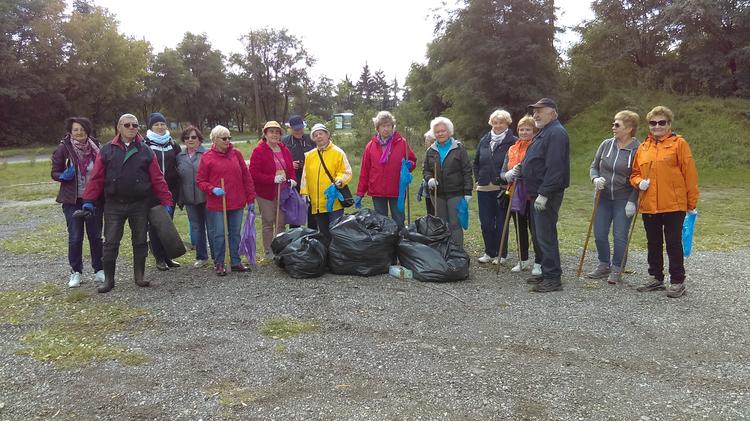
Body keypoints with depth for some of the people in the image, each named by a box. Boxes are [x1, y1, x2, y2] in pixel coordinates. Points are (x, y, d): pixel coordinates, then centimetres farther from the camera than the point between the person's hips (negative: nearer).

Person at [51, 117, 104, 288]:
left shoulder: (95, 147, 2)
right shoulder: (63, 148, -4)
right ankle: (75, 272, 14)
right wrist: (63, 176, -20)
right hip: (72, 200, -1)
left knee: (95, 235, 7)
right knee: (75, 237, 2)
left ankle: (99, 270, 17)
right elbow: (54, 173, 2)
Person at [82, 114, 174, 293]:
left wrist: (167, 201, -7)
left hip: (140, 205, 1)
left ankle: (140, 275, 23)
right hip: (114, 205, 0)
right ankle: (108, 279, 15)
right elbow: (96, 178, -1)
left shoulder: (145, 151, 2)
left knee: (140, 241, 9)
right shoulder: (107, 150, 1)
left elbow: (158, 179, -1)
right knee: (110, 243, 3)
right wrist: (89, 201, -8)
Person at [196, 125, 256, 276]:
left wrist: (251, 199, 5)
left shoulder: (236, 153, 5)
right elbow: (200, 181, 2)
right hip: (217, 204, -3)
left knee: (236, 233, 11)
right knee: (219, 234, 3)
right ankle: (219, 264, 17)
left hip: (237, 203, 3)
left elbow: (246, 176, 7)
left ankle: (235, 262, 22)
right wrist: (213, 189, -17)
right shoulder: (207, 158, -3)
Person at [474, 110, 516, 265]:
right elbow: (476, 163, 20)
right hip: (484, 188, 5)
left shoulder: (513, 142, -6)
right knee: (486, 223, 7)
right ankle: (489, 252, 20)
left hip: (503, 188, -5)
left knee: (501, 222, 3)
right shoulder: (484, 141, 11)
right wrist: (478, 180, 11)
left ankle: (501, 254, 15)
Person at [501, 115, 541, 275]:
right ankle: (523, 260, 27)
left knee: (535, 229, -1)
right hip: (516, 196, 6)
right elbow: (502, 172, 13)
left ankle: (538, 263, 8)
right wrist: (507, 175, -10)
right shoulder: (512, 150, 11)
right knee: (520, 229, 14)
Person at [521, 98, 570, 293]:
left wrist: (544, 193, -25)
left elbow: (554, 167, -23)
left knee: (546, 235, -8)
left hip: (547, 195, -11)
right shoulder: (543, 132, 20)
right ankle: (546, 272, 24)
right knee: (539, 234, 14)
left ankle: (553, 278, -2)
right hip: (537, 193, 11)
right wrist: (522, 170, 11)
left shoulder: (556, 133, -14)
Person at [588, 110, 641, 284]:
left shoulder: (638, 150, -11)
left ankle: (616, 270, 15)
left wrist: (632, 201, -14)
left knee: (620, 237, 0)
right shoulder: (606, 144, 0)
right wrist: (595, 179, -12)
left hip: (623, 200, -4)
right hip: (603, 198, 5)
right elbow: (594, 166, 9)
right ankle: (604, 265, 28)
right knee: (599, 235, 9)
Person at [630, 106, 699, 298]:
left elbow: (689, 173, -5)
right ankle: (656, 278, 27)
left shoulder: (679, 143, -3)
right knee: (653, 244, 14)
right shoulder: (643, 147, 11)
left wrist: (692, 203, -6)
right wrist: (639, 182, -5)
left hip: (673, 205, -5)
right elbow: (635, 173, 18)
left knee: (674, 244, 2)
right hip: (648, 205, 5)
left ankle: (677, 281, 13)